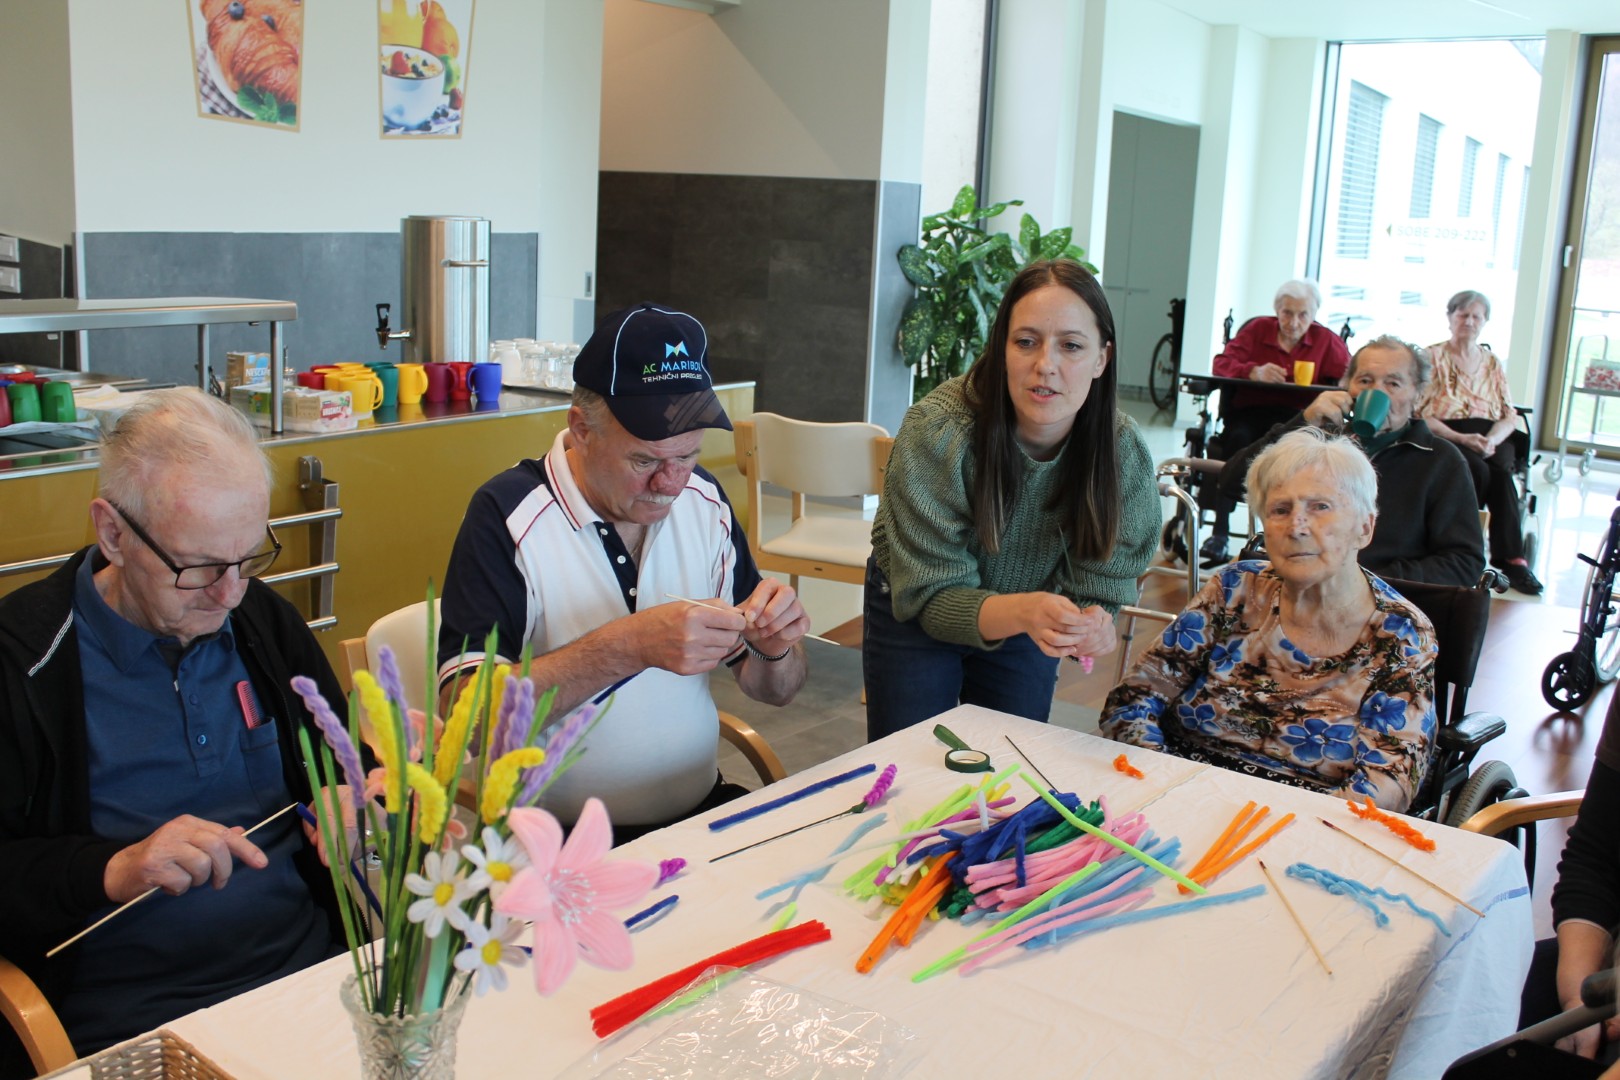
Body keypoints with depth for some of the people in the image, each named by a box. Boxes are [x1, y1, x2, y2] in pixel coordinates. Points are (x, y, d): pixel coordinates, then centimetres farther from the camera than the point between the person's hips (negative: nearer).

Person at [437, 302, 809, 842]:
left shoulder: (705, 502, 6)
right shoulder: (509, 515, -10)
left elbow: (774, 691, 12)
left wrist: (775, 647, -11)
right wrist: (628, 646, -28)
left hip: (702, 812, 6)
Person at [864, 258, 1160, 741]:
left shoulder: (1125, 454, -22)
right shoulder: (937, 430, -31)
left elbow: (1100, 588, -17)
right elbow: (932, 596, -27)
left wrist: (1094, 627, -41)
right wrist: (1023, 611, -46)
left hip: (1026, 627, 2)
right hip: (915, 616, -2)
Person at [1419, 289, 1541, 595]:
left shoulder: (1493, 363, 21)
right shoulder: (1432, 357, 9)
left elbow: (1510, 416, 13)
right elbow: (1421, 413, -2)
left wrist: (1492, 439, -11)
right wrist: (1461, 438, -17)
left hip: (1490, 437, 3)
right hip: (1445, 436, -3)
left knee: (1501, 471, -32)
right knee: (1478, 470, -35)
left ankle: (1511, 559, -36)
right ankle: (1512, 558, -27)